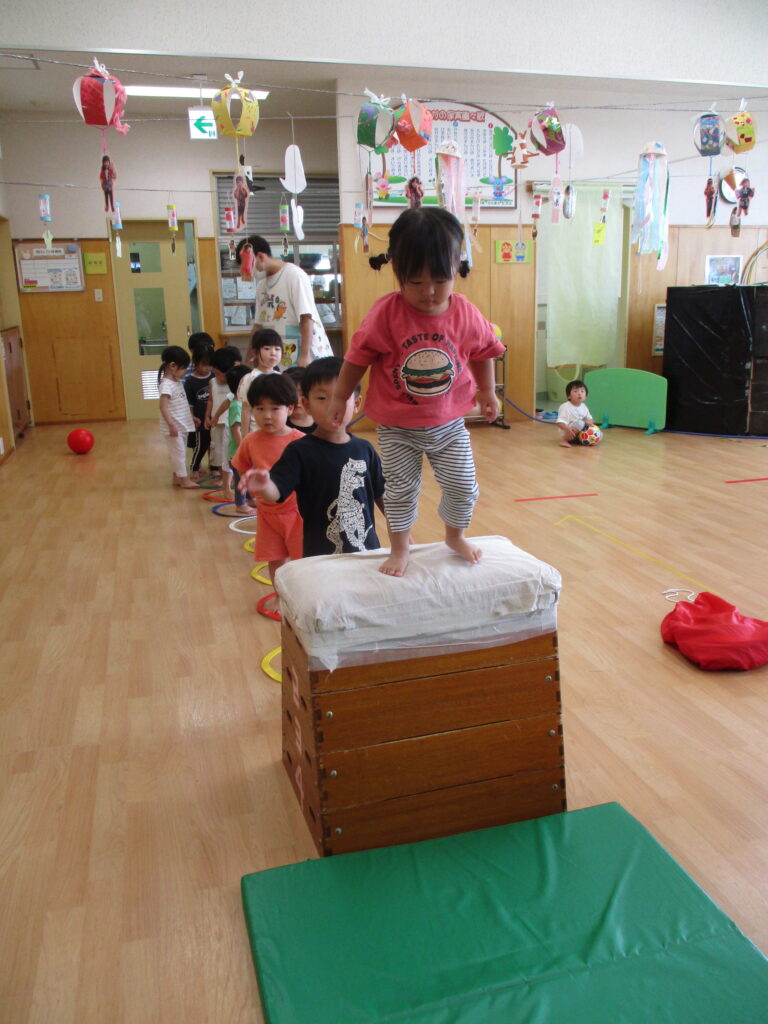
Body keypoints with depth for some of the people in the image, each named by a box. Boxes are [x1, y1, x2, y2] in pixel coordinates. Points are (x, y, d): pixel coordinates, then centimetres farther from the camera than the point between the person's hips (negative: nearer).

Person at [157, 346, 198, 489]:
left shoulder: (178, 382, 10)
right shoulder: (167, 385, -19)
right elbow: (163, 407, -24)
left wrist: (192, 416, 21)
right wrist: (171, 425, -27)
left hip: (182, 425, 9)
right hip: (174, 426, -9)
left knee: (180, 452, 15)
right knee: (179, 452, 0)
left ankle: (177, 478, 25)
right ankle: (184, 479, 7)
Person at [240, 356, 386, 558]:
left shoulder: (365, 450, 2)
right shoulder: (300, 452, -9)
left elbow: (382, 496, 10)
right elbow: (276, 491, -21)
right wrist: (264, 486, -43)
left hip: (367, 550, 3)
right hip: (321, 556, -3)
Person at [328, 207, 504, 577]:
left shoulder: (466, 314, -9)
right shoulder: (386, 313, -17)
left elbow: (483, 352, 9)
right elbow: (358, 356, -7)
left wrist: (487, 392, 19)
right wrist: (340, 396, 1)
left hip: (449, 423, 3)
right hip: (397, 427, -2)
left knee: (463, 484, 8)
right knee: (400, 489, 5)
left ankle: (455, 536, 36)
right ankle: (400, 548, 27)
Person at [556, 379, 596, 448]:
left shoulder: (584, 407, 4)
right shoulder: (565, 407, -18)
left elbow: (590, 419, 11)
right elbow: (559, 423, -24)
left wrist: (589, 422, -14)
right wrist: (567, 429, -44)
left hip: (579, 435, 7)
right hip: (567, 434, -7)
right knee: (580, 423, -33)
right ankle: (564, 440, -23)